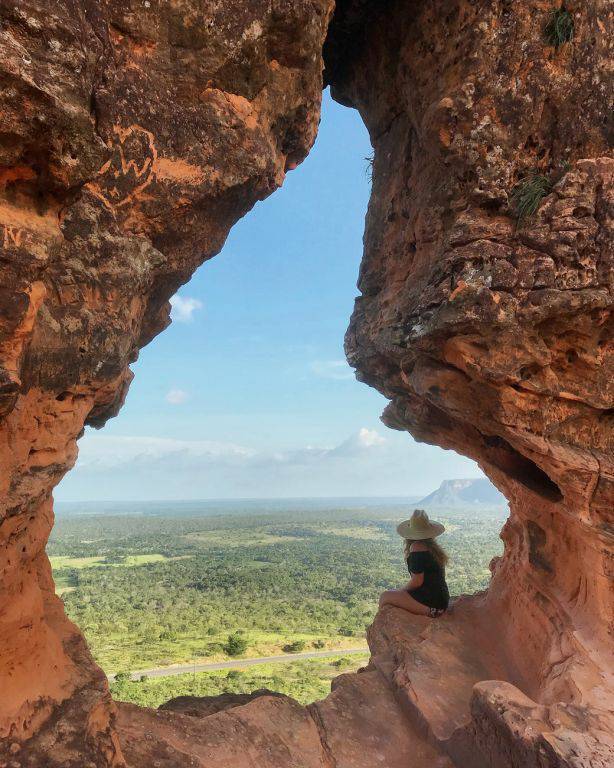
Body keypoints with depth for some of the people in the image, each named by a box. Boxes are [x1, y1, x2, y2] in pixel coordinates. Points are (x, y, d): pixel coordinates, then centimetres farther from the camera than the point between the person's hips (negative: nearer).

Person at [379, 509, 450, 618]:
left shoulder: (417, 547, -15)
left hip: (430, 604, -9)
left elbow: (417, 581, -18)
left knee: (385, 596, 0)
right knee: (393, 593, 24)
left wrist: (401, 590, 0)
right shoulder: (434, 547, 10)